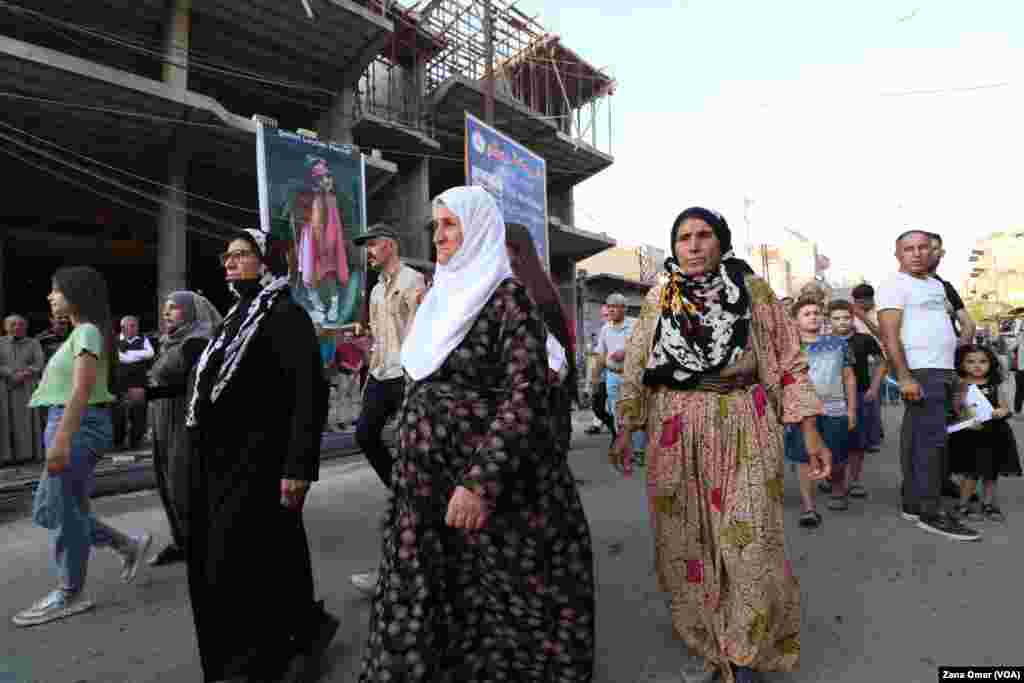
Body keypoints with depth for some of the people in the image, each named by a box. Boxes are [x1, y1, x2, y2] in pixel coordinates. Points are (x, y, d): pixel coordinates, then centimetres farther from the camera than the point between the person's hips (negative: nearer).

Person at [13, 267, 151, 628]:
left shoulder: (87, 331, -12)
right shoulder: (80, 333, 18)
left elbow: (82, 389, -22)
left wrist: (60, 438, -27)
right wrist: (59, 434, 21)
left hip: (79, 426, -10)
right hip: (69, 425, 10)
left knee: (62, 511, 0)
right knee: (47, 510, 15)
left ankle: (70, 594, 14)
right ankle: (129, 544, 22)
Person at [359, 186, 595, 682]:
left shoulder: (507, 296, -11)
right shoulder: (440, 296, 11)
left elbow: (526, 393, -19)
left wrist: (480, 480, -25)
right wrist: (409, 464, 17)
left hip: (488, 471, -6)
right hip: (427, 474, 7)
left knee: (497, 591, 10)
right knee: (427, 593, 17)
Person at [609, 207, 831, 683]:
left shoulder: (754, 291, 1)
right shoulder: (658, 299, 4)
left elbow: (788, 363, 3)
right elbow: (636, 369, 7)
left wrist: (810, 432, -2)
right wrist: (625, 430, 3)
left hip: (744, 430, -1)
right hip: (675, 433, 2)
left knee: (748, 538, 2)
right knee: (685, 536, 10)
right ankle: (703, 633, 33)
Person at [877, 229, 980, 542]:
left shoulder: (936, 285, 20)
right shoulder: (895, 285, -7)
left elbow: (939, 331, 23)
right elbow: (889, 335, -16)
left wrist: (952, 372, 17)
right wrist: (904, 376, -23)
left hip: (943, 372, 8)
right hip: (921, 372, -8)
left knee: (918, 441, 10)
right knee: (931, 441, -10)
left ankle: (914, 504, 17)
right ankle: (930, 512, -4)